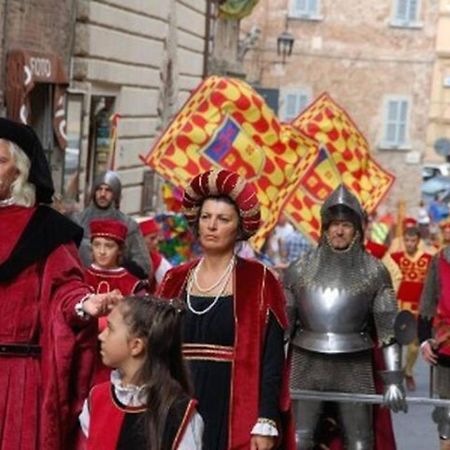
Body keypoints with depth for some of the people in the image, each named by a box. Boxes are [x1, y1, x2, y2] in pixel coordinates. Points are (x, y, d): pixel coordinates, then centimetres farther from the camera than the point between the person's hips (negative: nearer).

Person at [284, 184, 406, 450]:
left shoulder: (374, 272, -1)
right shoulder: (300, 270, 2)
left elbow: (388, 327, -2)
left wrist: (393, 379, -7)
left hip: (355, 367, -1)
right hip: (307, 366, 1)